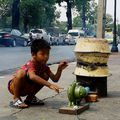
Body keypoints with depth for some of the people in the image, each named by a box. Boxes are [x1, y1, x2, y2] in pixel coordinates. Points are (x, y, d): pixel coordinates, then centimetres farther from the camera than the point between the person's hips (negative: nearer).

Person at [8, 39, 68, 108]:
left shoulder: (44, 66, -4)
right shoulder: (30, 65, -29)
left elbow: (55, 79, -6)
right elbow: (32, 76, -52)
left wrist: (60, 69, -24)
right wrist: (49, 85, -58)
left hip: (27, 89, 7)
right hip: (14, 87, -7)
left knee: (45, 76, -7)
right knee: (21, 72, -37)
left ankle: (30, 97, 5)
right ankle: (16, 99, -20)